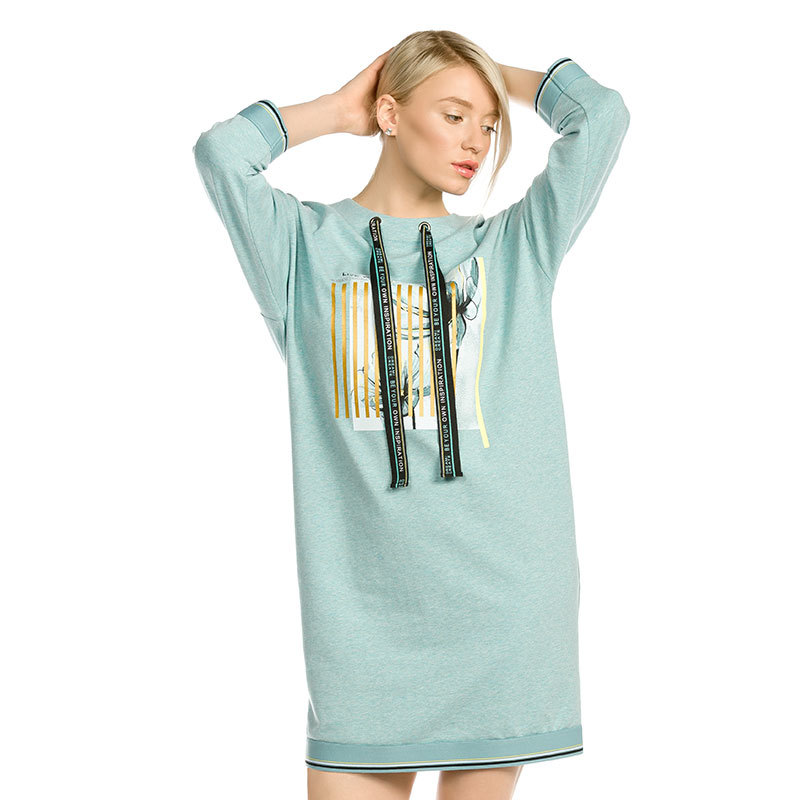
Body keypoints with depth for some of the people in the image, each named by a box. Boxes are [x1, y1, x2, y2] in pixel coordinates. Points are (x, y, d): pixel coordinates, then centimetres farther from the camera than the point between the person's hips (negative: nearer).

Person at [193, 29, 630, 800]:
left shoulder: (514, 245, 12)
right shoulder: (309, 244, 8)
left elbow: (601, 113, 5)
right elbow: (222, 150, -7)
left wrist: (497, 75, 18)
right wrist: (337, 109, 7)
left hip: (502, 586, 2)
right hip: (365, 590, -1)